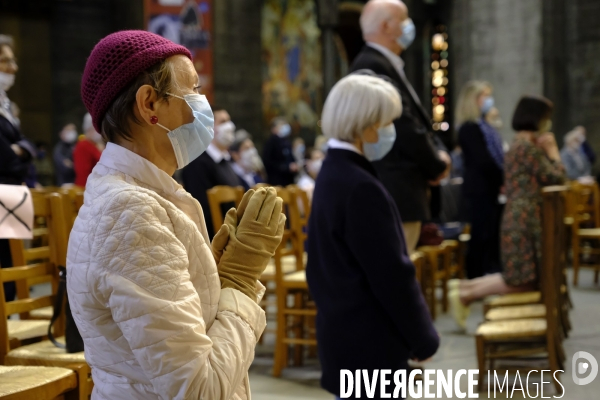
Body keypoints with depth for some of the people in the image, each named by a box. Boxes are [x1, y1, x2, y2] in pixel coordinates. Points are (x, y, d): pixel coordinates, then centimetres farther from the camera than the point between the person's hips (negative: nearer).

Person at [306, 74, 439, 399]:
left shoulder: (331, 176, 10)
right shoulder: (361, 188, -20)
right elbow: (391, 274, -19)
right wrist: (424, 337, -8)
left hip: (344, 333, 10)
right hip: (370, 342, -10)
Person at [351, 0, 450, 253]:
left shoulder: (389, 65, 18)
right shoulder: (374, 66, -15)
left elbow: (417, 122, 20)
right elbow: (404, 126, -19)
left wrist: (438, 154, 2)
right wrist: (437, 166, -6)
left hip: (404, 193, 11)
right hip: (395, 194, -11)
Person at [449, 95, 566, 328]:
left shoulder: (520, 145, 17)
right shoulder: (529, 147, -15)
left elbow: (540, 178, 18)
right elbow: (556, 178, -12)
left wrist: (545, 150, 13)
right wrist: (552, 150, 0)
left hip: (521, 221, 10)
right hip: (526, 222, -10)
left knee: (521, 278, 11)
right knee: (523, 282, -5)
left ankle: (464, 288, 13)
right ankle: (465, 294, 2)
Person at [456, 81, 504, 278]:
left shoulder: (484, 126, 18)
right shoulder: (469, 128, -11)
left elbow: (496, 158, 16)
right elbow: (482, 162, -17)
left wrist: (503, 182, 4)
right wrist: (503, 182, -10)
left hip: (490, 190, 9)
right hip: (479, 191, -9)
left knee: (494, 238, 9)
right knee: (481, 239, -7)